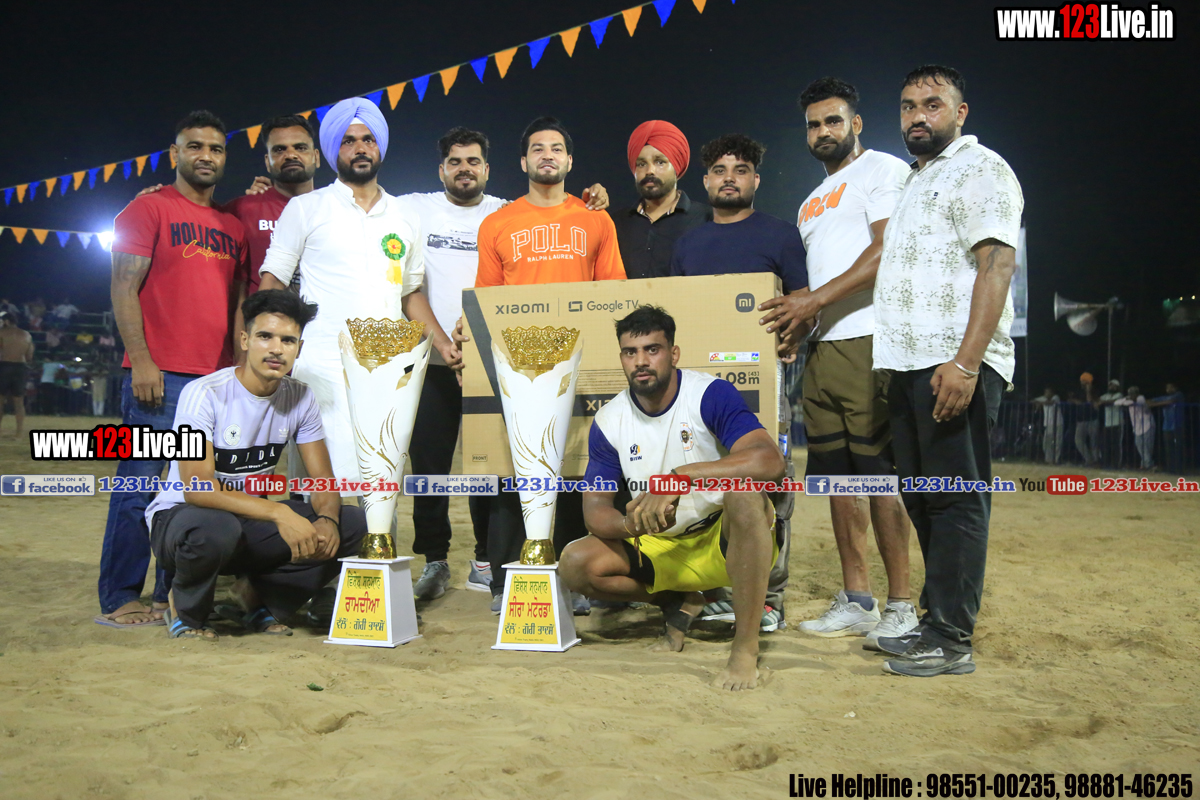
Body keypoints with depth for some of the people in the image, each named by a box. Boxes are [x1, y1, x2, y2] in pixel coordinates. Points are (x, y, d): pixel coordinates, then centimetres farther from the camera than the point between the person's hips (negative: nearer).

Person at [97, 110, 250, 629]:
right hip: (159, 376, -6)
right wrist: (141, 361, -14)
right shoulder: (149, 209, 2)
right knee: (140, 485, -3)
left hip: (216, 379, 6)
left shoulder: (233, 227, 18)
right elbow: (124, 289, -5)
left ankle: (174, 596, 16)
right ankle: (119, 601, 7)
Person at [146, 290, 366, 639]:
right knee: (216, 528, -41)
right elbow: (197, 489, -31)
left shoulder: (300, 398, -3)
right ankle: (186, 609, -6)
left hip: (252, 520, 5)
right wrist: (279, 513, -42)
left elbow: (323, 481, -2)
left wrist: (327, 520, -26)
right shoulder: (204, 394, -20)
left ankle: (256, 596, 4)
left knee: (352, 523, -14)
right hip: (179, 516, -5)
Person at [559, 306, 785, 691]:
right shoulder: (609, 421, -3)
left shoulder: (710, 394, -16)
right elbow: (595, 510, -3)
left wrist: (680, 476, -38)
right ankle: (680, 602, 8)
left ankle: (746, 646, -26)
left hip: (727, 541, -4)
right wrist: (631, 523, -28)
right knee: (575, 565, -15)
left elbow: (770, 461, -31)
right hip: (663, 549, 5)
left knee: (743, 493, -37)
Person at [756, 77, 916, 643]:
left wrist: (814, 300, -16)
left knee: (880, 471, -10)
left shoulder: (882, 170, 1)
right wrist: (796, 315, 10)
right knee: (837, 473, 7)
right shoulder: (812, 203, 27)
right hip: (822, 345, 8)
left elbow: (889, 250, -12)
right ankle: (855, 601, 14)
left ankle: (900, 605, -2)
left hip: (870, 341, -8)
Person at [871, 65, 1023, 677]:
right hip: (909, 363, 9)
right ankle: (935, 619, 21)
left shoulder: (980, 169, -3)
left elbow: (997, 265, -15)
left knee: (956, 499, -6)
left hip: (955, 365, -9)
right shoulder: (914, 180, 24)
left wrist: (966, 361, -25)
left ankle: (951, 640, -1)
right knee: (922, 496, 12)